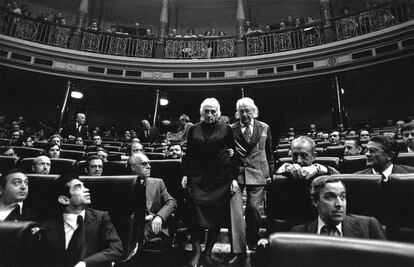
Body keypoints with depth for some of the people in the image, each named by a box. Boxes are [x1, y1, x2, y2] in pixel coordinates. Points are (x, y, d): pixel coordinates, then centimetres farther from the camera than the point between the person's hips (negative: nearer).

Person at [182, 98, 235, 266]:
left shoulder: (226, 129, 5)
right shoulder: (193, 130, 10)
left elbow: (233, 152, 9)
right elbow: (188, 154, 12)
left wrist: (234, 177, 1)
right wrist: (185, 174, 5)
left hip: (220, 178, -1)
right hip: (197, 177, 1)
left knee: (217, 215, 4)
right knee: (196, 213, -6)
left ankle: (208, 252, 20)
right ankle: (196, 251, 8)